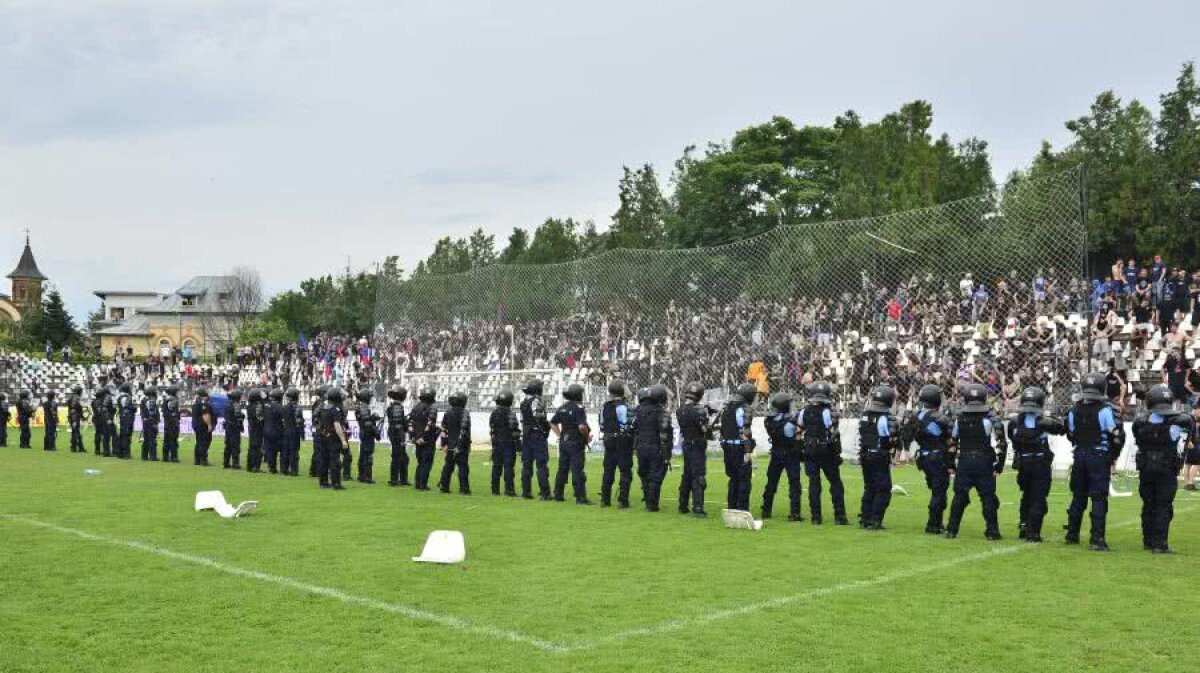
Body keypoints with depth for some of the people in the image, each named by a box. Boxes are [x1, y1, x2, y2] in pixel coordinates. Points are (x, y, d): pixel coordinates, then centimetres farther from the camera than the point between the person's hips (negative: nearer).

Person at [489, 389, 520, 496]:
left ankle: (495, 489, 12)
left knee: (496, 466, 10)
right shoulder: (511, 412, -13)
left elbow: (491, 427, 9)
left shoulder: (494, 412, 4)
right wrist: (518, 441, -6)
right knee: (508, 466, -3)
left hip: (496, 442, 5)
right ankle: (509, 489, -4)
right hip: (509, 442, -5)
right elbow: (515, 429, -14)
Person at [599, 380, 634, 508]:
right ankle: (622, 500, -1)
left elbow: (602, 426, 11)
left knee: (608, 470, 14)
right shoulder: (623, 407, -16)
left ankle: (605, 499, 18)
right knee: (625, 471, 0)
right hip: (623, 441, -7)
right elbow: (626, 426, -18)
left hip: (608, 440, 7)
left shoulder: (604, 407, 7)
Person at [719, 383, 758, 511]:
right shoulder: (745, 408, -13)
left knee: (733, 478, 17)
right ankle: (742, 509, 0)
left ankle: (731, 508, 21)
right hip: (740, 447, -7)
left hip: (727, 446, 7)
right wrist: (748, 451, -18)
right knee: (744, 479, 0)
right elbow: (745, 432, -19)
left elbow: (722, 428, 14)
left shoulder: (727, 407, 12)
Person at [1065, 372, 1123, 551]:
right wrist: (1113, 456, 3)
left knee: (1078, 496, 16)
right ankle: (1097, 539, -6)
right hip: (1100, 457, -5)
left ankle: (1072, 534, 24)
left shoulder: (1074, 411, 2)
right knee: (1099, 498, -2)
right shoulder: (1105, 410, -12)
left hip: (1079, 456, 5)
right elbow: (1117, 435, -11)